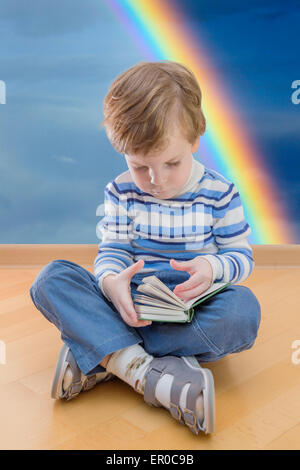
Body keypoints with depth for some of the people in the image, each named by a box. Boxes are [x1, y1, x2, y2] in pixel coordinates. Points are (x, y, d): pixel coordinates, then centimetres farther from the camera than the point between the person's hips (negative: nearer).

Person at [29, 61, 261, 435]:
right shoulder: (121, 192, 1)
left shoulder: (219, 192, -3)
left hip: (192, 310, 0)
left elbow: (241, 257, 0)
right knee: (51, 279, -20)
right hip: (129, 307, 1)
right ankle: (147, 372, -38)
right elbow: (112, 251, -2)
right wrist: (110, 281, -27)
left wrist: (212, 268, -24)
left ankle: (99, 357, -30)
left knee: (244, 309, -35)